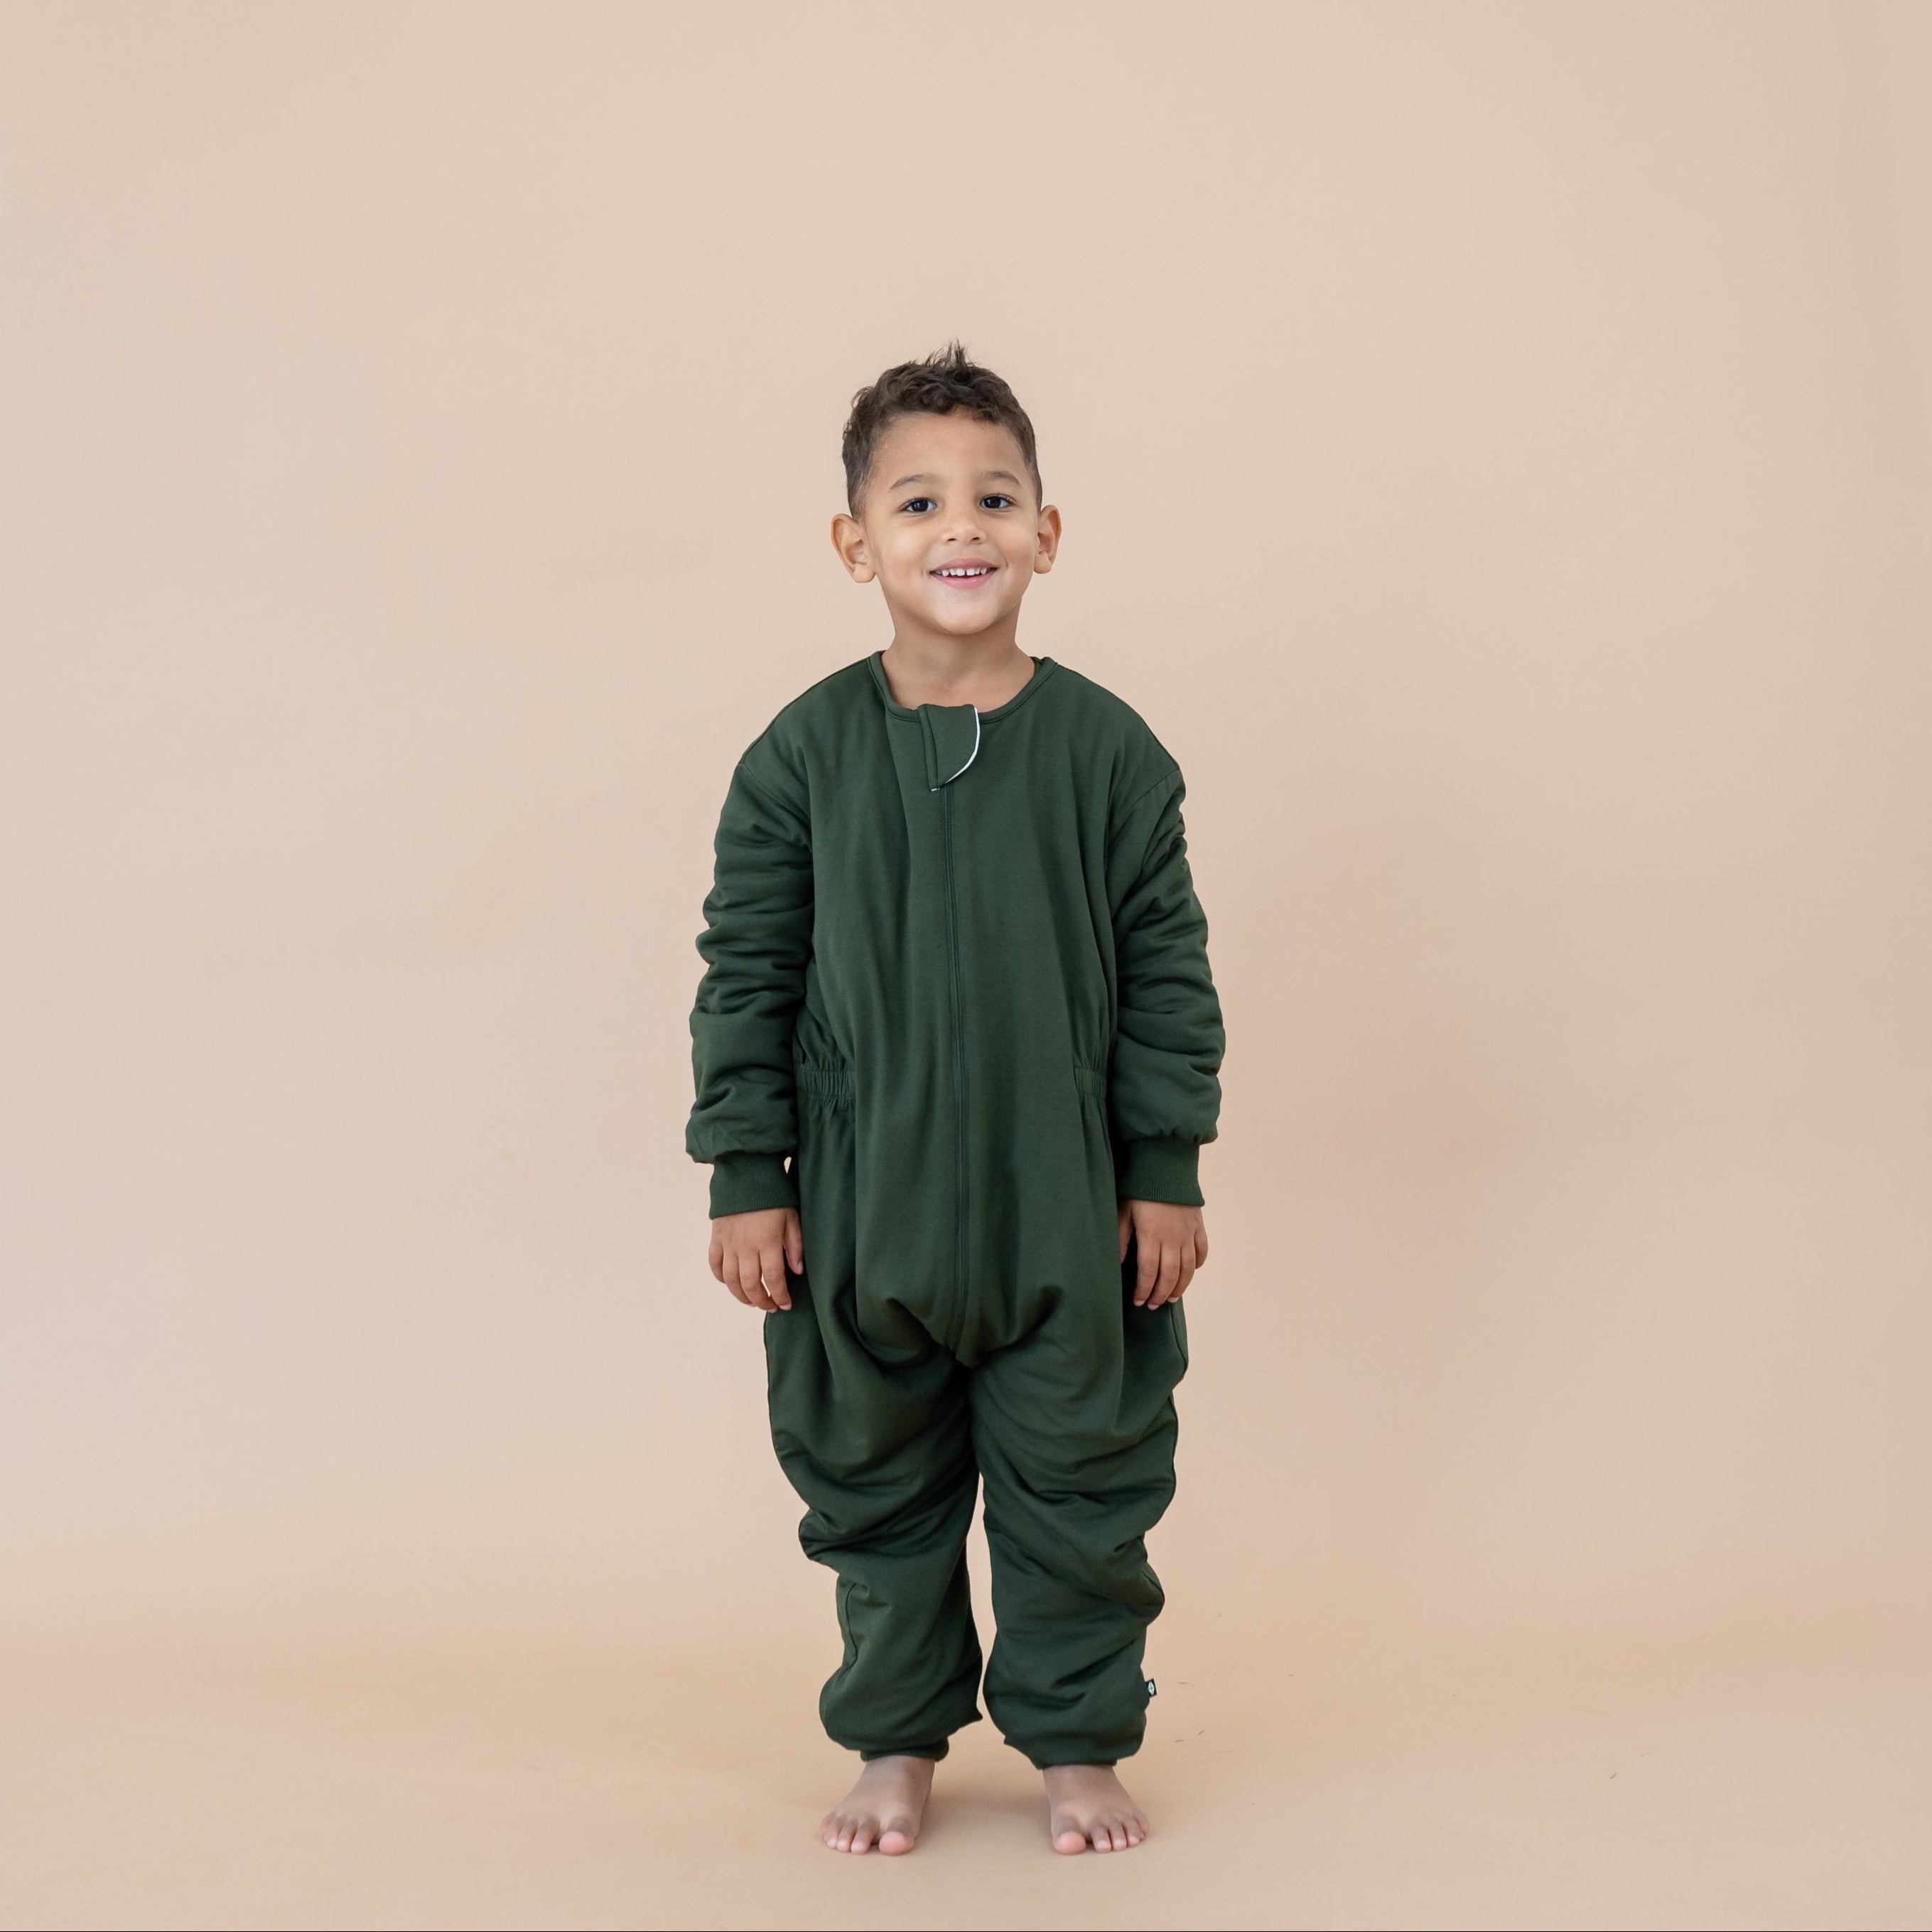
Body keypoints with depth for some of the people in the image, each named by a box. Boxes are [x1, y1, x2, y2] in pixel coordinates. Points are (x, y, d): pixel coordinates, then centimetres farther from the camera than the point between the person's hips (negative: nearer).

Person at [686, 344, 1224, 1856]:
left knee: (1078, 1483, 10)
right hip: (862, 1214, 1)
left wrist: (1167, 1174, -2)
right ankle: (897, 1740, 33)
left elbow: (1167, 972, 0)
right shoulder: (805, 755, -4)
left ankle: (1077, 1742, 29)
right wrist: (748, 1179, -2)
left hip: (1068, 1213, 0)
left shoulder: (1106, 749, -4)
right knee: (875, 1487, 14)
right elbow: (748, 975, 0)